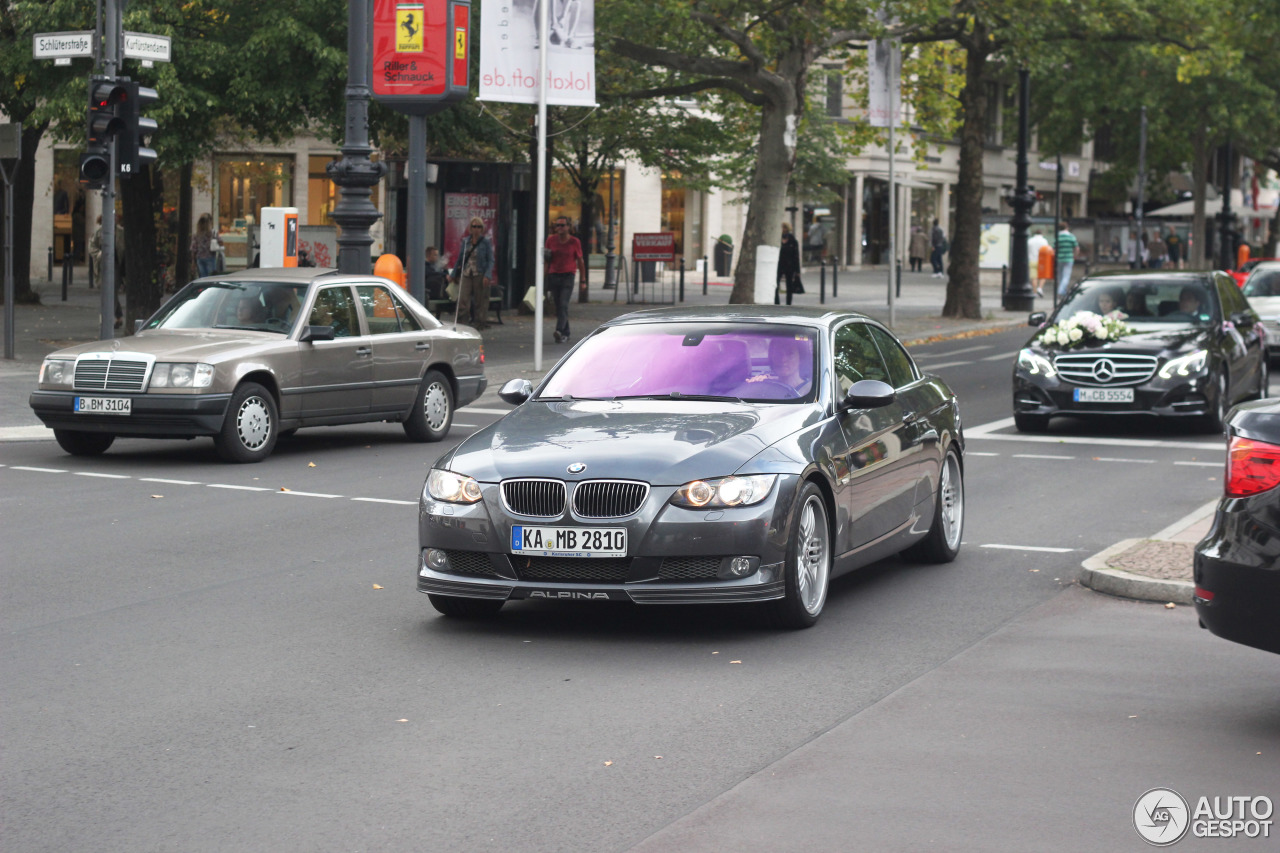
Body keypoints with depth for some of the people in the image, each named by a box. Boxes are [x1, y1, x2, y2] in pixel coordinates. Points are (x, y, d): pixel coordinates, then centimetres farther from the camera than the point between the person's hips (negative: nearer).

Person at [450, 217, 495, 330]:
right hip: (466, 274, 2)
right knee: (463, 299, -7)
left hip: (480, 275, -2)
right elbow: (460, 259, 18)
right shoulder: (465, 241, 10)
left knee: (480, 299, 2)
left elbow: (490, 260, -2)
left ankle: (480, 321, 11)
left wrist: (487, 275, -14)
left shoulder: (486, 242, 0)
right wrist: (454, 274, 18)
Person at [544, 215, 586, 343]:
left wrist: (583, 279, 6)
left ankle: (559, 331, -27)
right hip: (553, 275, 3)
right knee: (558, 306, 6)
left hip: (568, 276, -3)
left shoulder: (574, 242, 1)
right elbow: (547, 260, 17)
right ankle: (565, 333, 15)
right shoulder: (551, 240, 7)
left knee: (563, 305, -16)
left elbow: (580, 261, 7)